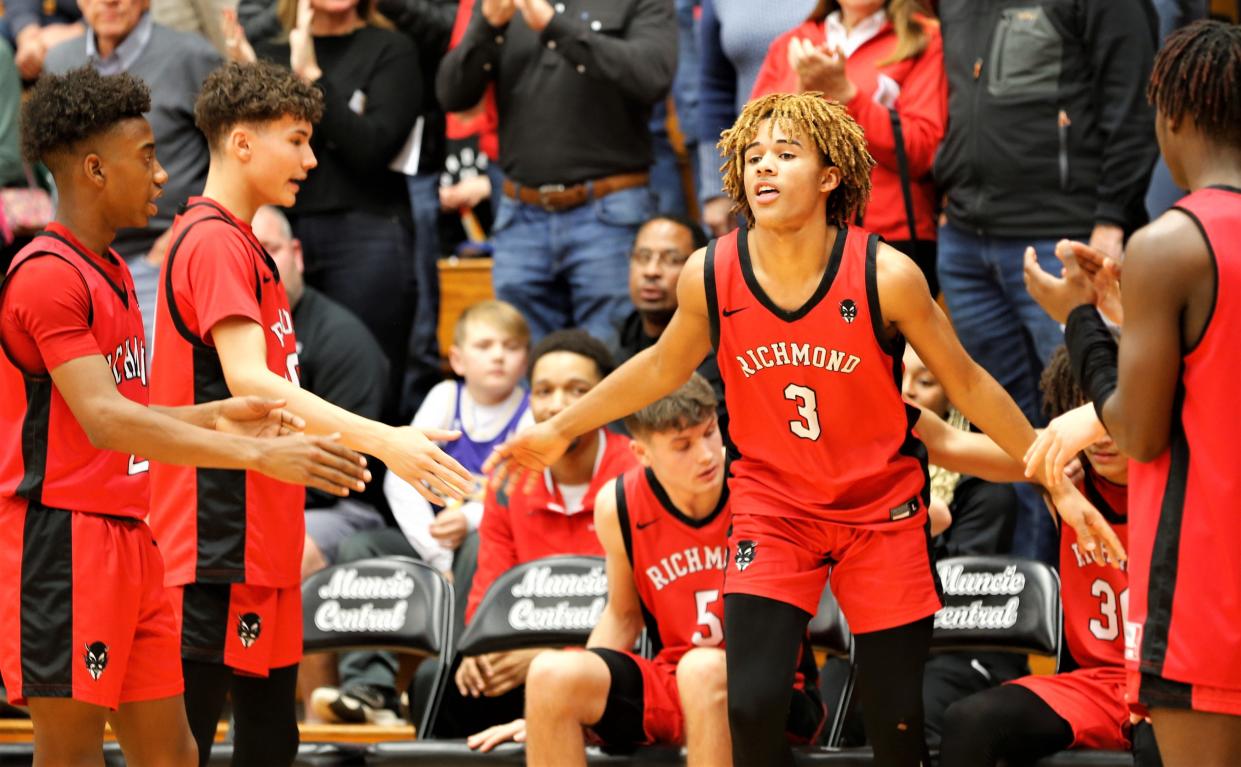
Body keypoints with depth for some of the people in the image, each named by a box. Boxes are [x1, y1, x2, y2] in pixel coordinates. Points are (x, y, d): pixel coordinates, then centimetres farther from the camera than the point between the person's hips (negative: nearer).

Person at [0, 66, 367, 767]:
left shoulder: (112, 273, 18)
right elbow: (105, 420, -24)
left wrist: (212, 419, 8)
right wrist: (258, 456, -27)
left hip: (128, 539, 10)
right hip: (64, 544, -10)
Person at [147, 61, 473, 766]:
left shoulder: (242, 245, 19)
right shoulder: (214, 241, -12)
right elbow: (248, 382, -23)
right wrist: (380, 440, -29)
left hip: (262, 545, 11)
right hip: (219, 549, -11)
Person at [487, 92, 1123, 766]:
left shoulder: (886, 276, -17)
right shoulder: (709, 277, -11)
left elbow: (968, 386, -4)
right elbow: (663, 366, 11)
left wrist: (1057, 485, -3)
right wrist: (559, 430, 18)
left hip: (881, 512, -1)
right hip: (771, 507, 1)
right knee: (752, 707, -15)